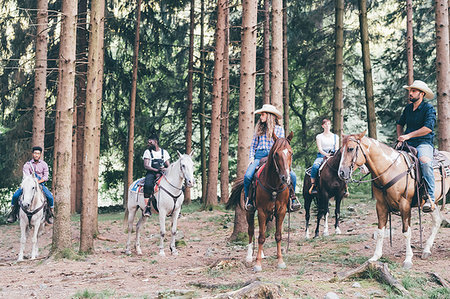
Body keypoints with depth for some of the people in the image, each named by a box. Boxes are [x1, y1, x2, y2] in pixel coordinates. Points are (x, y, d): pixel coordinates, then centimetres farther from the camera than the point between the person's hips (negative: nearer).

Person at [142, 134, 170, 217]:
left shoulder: (164, 152, 16)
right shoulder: (148, 152, 10)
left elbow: (169, 166, 12)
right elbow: (146, 166, -3)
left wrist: (166, 169, -13)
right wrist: (157, 170, -18)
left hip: (163, 173, 3)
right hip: (151, 173, -2)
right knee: (148, 185, -35)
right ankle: (148, 207, -35)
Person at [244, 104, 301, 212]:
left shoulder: (279, 129, 11)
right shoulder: (259, 128, 17)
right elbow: (253, 145, 18)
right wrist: (252, 157, 2)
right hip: (259, 156, 1)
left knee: (292, 175, -21)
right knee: (247, 176, -26)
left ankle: (293, 199, -5)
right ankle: (248, 199, -6)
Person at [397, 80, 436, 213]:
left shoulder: (429, 108, -5)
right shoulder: (408, 108, 15)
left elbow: (428, 128, -19)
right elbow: (400, 124, 30)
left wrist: (408, 136, -19)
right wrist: (400, 137, 10)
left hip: (424, 143, -7)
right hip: (408, 145, 7)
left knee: (425, 162, -38)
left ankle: (430, 199, -36)